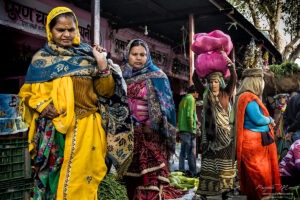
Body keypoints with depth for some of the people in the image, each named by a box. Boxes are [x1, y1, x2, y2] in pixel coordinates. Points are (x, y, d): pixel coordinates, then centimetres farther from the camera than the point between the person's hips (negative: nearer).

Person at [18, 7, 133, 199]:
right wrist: (40, 105, -10)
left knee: (81, 181, -1)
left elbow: (107, 92, 4)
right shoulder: (41, 58, 8)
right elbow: (27, 93, 10)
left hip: (86, 128, 0)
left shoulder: (89, 55, 7)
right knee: (53, 179, 5)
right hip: (54, 130, 1)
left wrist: (102, 64, -10)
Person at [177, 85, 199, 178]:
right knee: (191, 152, -5)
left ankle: (181, 171, 10)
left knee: (183, 152, 9)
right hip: (188, 130, -8)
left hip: (182, 130, 9)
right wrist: (192, 130, -16)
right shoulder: (191, 99, -6)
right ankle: (193, 173, -3)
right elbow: (189, 115, -17)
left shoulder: (183, 99, 20)